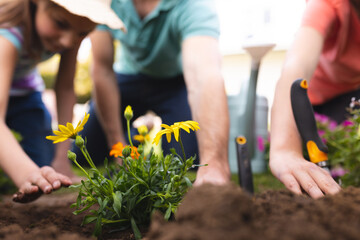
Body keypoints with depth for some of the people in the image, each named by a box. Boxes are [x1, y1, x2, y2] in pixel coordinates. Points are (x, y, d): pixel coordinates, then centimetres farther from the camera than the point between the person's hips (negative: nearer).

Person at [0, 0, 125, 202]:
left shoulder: (72, 28, -23)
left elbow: (65, 87, -12)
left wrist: (63, 156, -14)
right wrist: (27, 174, -70)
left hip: (22, 91, 4)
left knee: (42, 165, -6)